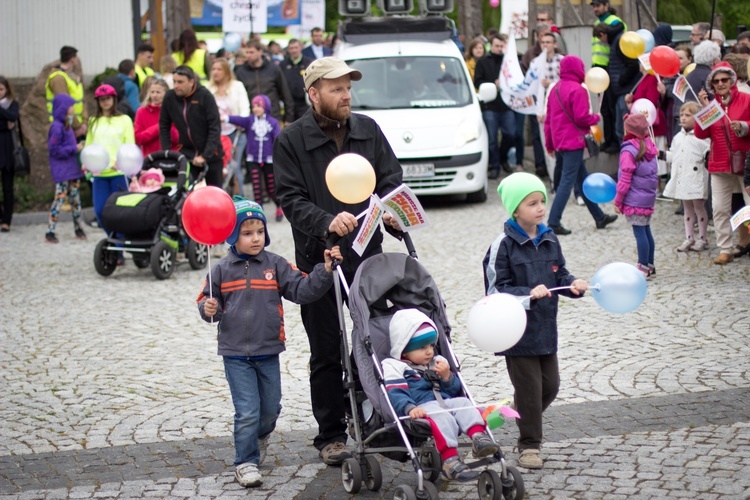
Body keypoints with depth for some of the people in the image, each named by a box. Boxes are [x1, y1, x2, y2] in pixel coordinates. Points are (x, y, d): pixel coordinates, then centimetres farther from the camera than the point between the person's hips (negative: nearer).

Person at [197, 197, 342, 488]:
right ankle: (246, 462, 8)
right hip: (236, 354, -2)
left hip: (268, 352, 2)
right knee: (247, 412, -5)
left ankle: (259, 437, 46)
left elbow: (302, 290, -5)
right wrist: (208, 309, -16)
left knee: (270, 409, 15)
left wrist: (325, 270, -17)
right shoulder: (223, 269, -1)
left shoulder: (275, 265, -1)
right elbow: (207, 301, 7)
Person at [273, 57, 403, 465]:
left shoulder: (368, 130, 7)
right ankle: (331, 435, 15)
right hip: (319, 259, -3)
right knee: (326, 353, 4)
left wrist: (390, 210, -11)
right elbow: (291, 199, -11)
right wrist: (327, 222, -28)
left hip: (368, 252, 3)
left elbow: (391, 179, 10)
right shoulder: (291, 140, -5)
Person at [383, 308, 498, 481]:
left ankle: (478, 435, -46)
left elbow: (455, 391, 25)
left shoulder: (438, 362, 28)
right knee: (441, 416, -34)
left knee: (463, 403, -22)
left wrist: (447, 377, 3)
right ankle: (450, 461, -49)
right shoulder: (394, 367, 6)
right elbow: (395, 395, -10)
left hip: (446, 402, 7)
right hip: (422, 408, -6)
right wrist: (410, 408, -30)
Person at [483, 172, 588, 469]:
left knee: (550, 385, 11)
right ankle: (529, 445, 10)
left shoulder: (549, 241, 7)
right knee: (529, 388, -2)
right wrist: (529, 294, -25)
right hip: (517, 330, -6)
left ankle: (523, 419, 36)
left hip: (546, 328, 6)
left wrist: (573, 285, -7)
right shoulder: (504, 245, -11)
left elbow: (559, 275, 15)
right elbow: (496, 289, -13)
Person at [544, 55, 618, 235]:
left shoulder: (556, 89, 12)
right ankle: (553, 223, -10)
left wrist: (549, 144, 18)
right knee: (567, 182, -7)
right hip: (573, 142, -9)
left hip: (558, 142, 9)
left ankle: (599, 217, 26)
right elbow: (581, 118, -19)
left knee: (582, 179, 17)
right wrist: (596, 118, 1)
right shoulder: (578, 90, -14)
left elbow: (548, 118, 14)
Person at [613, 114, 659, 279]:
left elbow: (625, 180, -15)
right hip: (649, 197, 8)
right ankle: (650, 266, 20)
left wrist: (617, 201, -7)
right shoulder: (649, 146, 8)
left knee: (639, 232, -4)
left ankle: (643, 268, -2)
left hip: (634, 200, -8)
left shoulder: (629, 151, -15)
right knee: (646, 231, 14)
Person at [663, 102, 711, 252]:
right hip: (681, 179, 6)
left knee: (699, 207, 2)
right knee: (687, 208, 13)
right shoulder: (678, 137, 12)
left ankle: (702, 239, 12)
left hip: (696, 179, -6)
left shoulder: (702, 136, -9)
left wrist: (708, 158, -33)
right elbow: (673, 156, 19)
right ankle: (689, 238, 19)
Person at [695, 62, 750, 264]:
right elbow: (701, 134, -1)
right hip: (720, 163, 3)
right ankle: (725, 249, 9)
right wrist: (704, 108, -10)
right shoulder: (711, 105, 9)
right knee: (720, 208, 2)